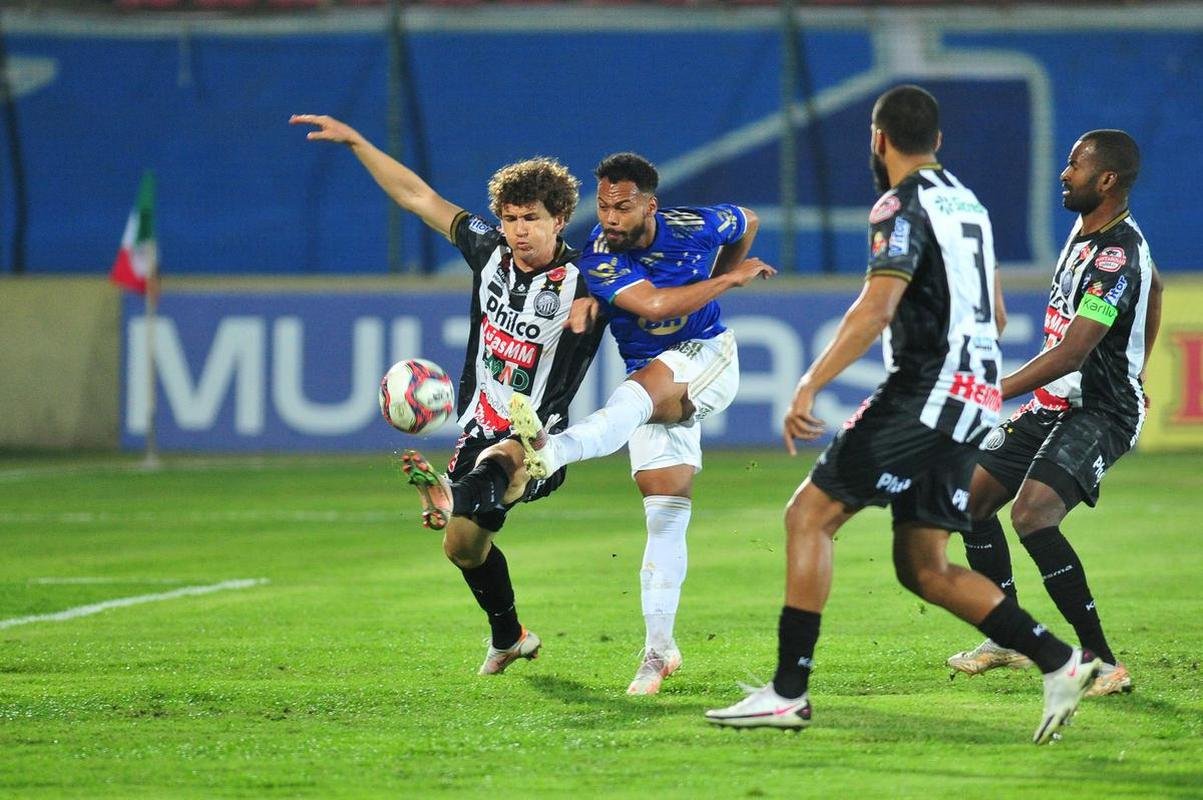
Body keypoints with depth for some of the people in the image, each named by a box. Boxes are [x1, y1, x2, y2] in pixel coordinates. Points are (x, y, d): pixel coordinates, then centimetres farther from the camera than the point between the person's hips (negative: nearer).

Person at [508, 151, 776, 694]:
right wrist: (731, 279, -20)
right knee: (664, 514, -3)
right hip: (651, 378, 3)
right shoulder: (599, 258, -13)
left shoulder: (695, 227, -8)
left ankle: (550, 451, -65)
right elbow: (654, 305, -29)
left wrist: (723, 275, 11)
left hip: (707, 357, -2)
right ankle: (659, 648, 1)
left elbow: (747, 222, 16)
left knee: (637, 391, -36)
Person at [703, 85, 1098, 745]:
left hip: (924, 391, -9)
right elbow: (994, 315, 26)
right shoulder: (968, 203, 18)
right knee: (923, 567, 10)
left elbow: (877, 307, -22)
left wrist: (810, 386, -25)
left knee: (809, 513, -5)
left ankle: (788, 692, -10)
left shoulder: (904, 207, -9)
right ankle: (1059, 662, 2)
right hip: (970, 403, 9)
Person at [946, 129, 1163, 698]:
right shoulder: (1087, 230, 8)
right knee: (971, 498, 13)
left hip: (1099, 413, -10)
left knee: (1031, 514, -29)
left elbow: (1070, 354, -31)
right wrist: (1132, 374, 33)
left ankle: (1103, 663, -25)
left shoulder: (1117, 256, -23)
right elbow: (1154, 288, 28)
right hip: (1055, 406, 10)